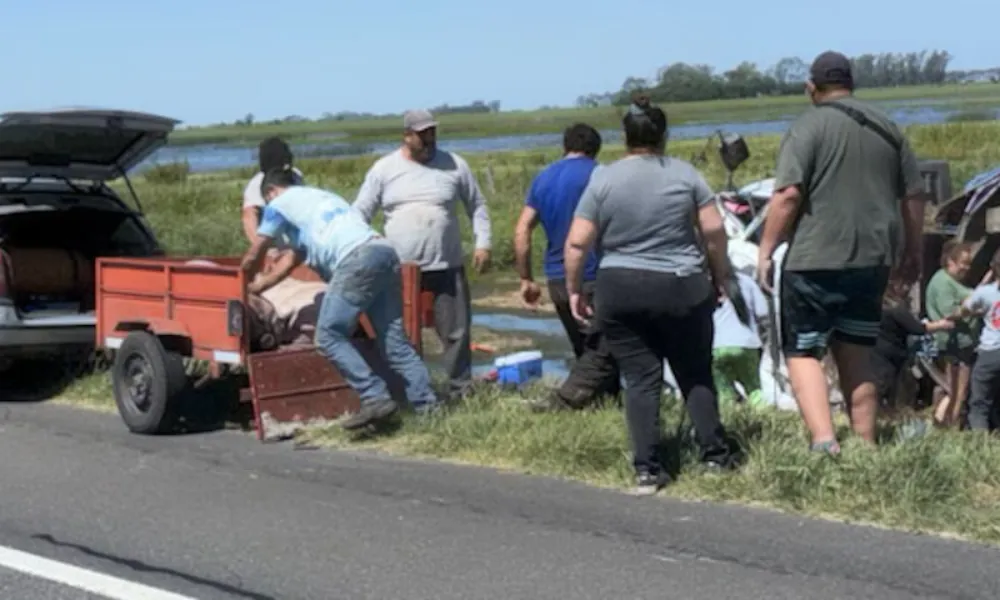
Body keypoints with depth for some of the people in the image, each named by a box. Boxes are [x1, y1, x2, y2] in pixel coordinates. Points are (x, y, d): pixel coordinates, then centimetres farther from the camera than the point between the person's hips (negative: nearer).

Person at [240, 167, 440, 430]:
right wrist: (262, 283, 51)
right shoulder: (320, 196, 37)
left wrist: (247, 281, 42)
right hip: (385, 252, 8)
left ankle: (375, 398, -15)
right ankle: (427, 405, 0)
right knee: (394, 339, 6)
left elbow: (253, 257, 22)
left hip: (357, 261, -8)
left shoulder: (279, 204, 15)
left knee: (329, 335, -6)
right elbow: (297, 255, 44)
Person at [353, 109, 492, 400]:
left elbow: (477, 205, 11)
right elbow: (360, 212, 4)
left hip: (447, 267, 0)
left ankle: (462, 388, 15)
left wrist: (483, 243, 1)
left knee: (456, 331, 3)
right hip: (398, 269, 0)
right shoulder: (384, 169, 1)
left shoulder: (454, 165, 3)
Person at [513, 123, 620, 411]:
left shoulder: (543, 178, 12)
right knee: (602, 352, -2)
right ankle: (561, 403, -11)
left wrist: (526, 279, 14)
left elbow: (521, 231, 10)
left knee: (586, 351, 16)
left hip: (557, 280, 7)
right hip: (593, 278, -7)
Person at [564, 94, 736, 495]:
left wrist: (574, 290, 5)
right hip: (681, 289, 0)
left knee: (640, 379, 5)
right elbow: (714, 230, -2)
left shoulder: (603, 179, -2)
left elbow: (577, 243, -6)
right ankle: (715, 455, 11)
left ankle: (647, 469, 0)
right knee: (695, 375, 12)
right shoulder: (685, 174, 0)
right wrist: (720, 276, 11)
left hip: (619, 293, 0)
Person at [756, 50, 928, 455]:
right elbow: (914, 195, 15)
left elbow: (787, 195, -16)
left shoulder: (808, 127, -6)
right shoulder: (887, 128, 12)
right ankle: (866, 447, 15)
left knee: (802, 353, 1)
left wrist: (765, 250, -9)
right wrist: (912, 253, 24)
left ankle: (824, 441, -16)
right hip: (872, 260, 6)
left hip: (815, 260, -5)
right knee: (856, 356, 15)